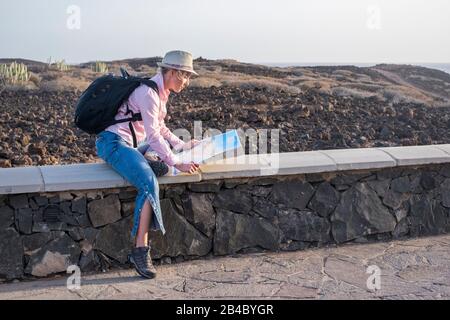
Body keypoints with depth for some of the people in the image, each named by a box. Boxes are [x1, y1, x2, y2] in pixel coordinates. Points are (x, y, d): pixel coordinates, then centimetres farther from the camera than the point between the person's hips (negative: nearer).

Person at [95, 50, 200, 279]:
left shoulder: (161, 92, 13)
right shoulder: (148, 93, -18)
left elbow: (159, 127, 24)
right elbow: (153, 135, -23)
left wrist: (182, 145, 16)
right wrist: (177, 163, -24)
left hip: (134, 143, 11)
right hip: (114, 142, -11)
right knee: (149, 184, -28)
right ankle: (140, 250, -28)